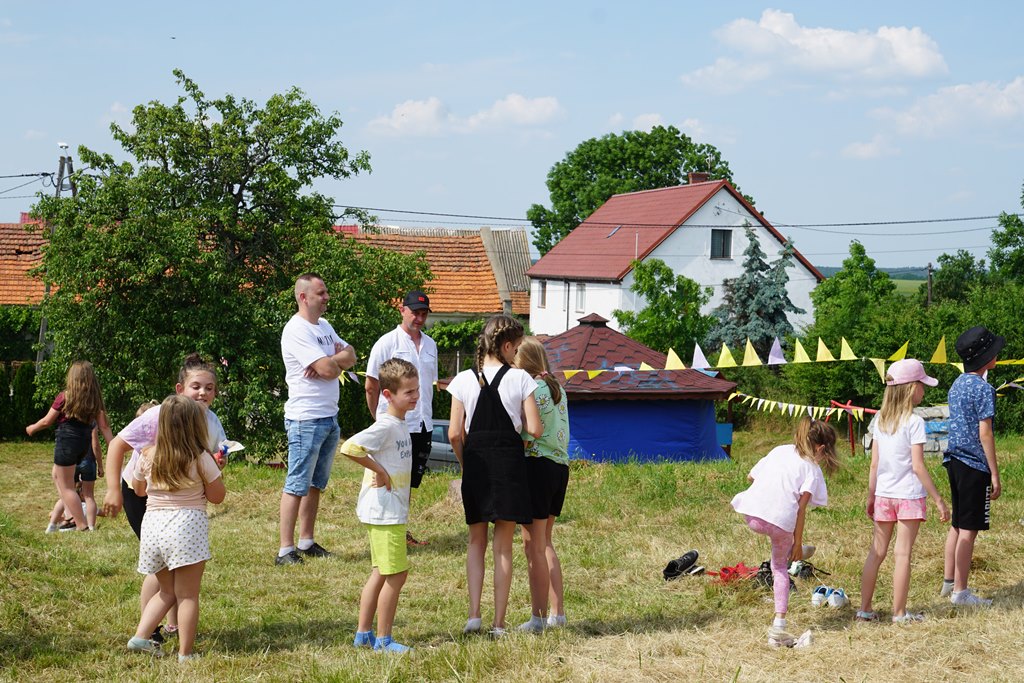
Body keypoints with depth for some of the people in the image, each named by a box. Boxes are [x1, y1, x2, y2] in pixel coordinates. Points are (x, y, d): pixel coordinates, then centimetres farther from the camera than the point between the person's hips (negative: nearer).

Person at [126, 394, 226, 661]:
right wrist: (216, 469, 13)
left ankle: (140, 637, 10)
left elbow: (138, 490, 20)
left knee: (167, 591, 21)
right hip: (187, 526, -5)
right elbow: (217, 496, 2)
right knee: (188, 595, 1)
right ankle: (185, 654, 1)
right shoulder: (201, 459, -6)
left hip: (152, 524, 5)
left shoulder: (148, 457, 4)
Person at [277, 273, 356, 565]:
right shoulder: (296, 330, -15)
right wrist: (339, 360, 2)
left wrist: (330, 361, -11)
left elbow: (351, 357, 9)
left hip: (329, 417, 9)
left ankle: (306, 542, 21)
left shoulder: (324, 326, 15)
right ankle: (286, 550, -7)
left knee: (316, 484, 13)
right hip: (305, 418, -9)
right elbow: (329, 370, -21)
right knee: (297, 485, -8)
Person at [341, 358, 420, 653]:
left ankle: (363, 634, 24)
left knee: (381, 573, 16)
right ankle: (383, 639, 4)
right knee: (396, 574, -4)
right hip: (385, 514, -10)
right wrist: (379, 470, -22)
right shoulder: (385, 426, -19)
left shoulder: (399, 424, 11)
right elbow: (350, 447, -30)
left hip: (392, 512, 10)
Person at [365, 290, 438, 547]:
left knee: (410, 482, 12)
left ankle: (401, 532, 21)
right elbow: (371, 386, -3)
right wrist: (381, 420, 3)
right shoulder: (387, 343, -6)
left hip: (422, 425, 6)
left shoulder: (430, 345, 13)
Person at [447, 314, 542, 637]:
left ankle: (474, 615, 4)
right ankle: (499, 623, 7)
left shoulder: (464, 380, -2)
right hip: (510, 464, -2)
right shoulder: (520, 378, -7)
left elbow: (455, 434, -2)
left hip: (475, 465, 2)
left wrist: (465, 464, 13)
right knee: (503, 546, 7)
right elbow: (535, 430, -10)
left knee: (476, 541, 16)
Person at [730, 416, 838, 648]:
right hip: (781, 521, -3)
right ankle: (778, 625, 12)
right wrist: (798, 542, 2)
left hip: (752, 516, 3)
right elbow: (801, 507, -2)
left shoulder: (779, 450, 21)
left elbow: (750, 477, 28)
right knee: (780, 567, 17)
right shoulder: (812, 468, 7)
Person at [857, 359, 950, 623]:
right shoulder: (914, 422, -13)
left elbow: (874, 464, 6)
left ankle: (865, 609, 14)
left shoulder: (880, 421, 4)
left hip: (883, 495, 5)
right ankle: (899, 613, 4)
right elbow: (918, 466, -16)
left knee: (876, 552, 11)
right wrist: (938, 499, -12)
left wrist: (871, 497, 14)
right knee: (903, 554, 0)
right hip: (909, 495, -5)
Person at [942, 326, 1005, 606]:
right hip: (974, 465, -9)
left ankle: (948, 582, 22)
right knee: (969, 529, -4)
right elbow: (984, 433, -16)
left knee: (956, 525, 16)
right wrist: (995, 475, -13)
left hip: (954, 460, 9)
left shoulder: (957, 385, 12)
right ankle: (960, 591, -1)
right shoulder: (983, 388, -14)